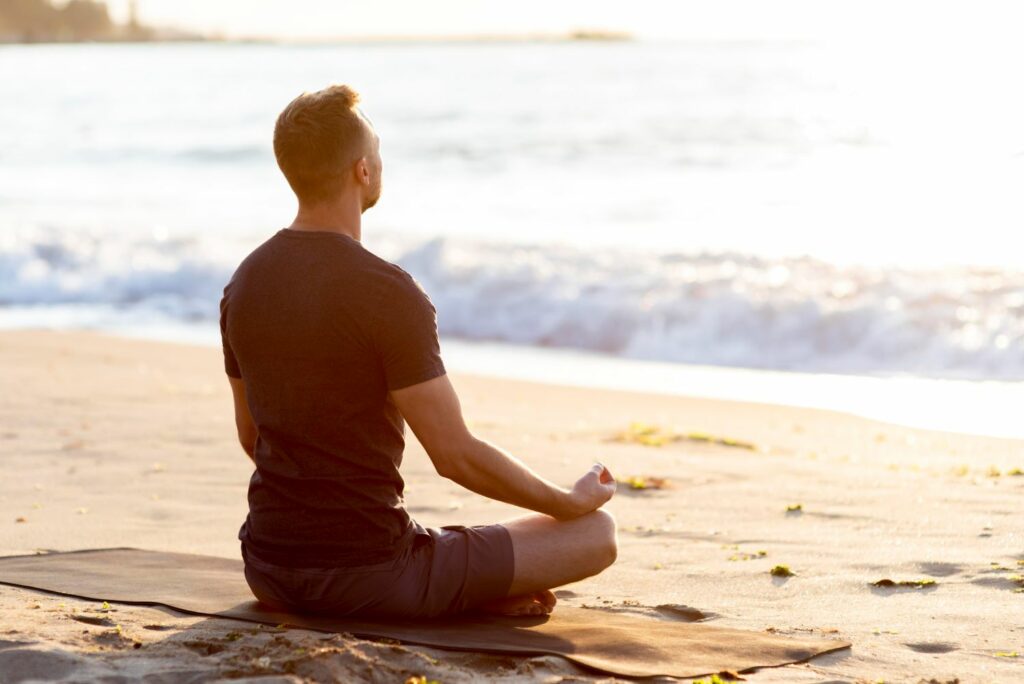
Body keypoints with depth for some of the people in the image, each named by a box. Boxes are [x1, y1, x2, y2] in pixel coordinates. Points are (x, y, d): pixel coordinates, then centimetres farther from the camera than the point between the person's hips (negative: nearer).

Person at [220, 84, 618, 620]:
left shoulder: (243, 285, 5)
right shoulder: (388, 294, -17)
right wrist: (571, 502, -1)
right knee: (596, 533, 3)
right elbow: (457, 456, -16)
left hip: (270, 573, 7)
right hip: (366, 572, -6)